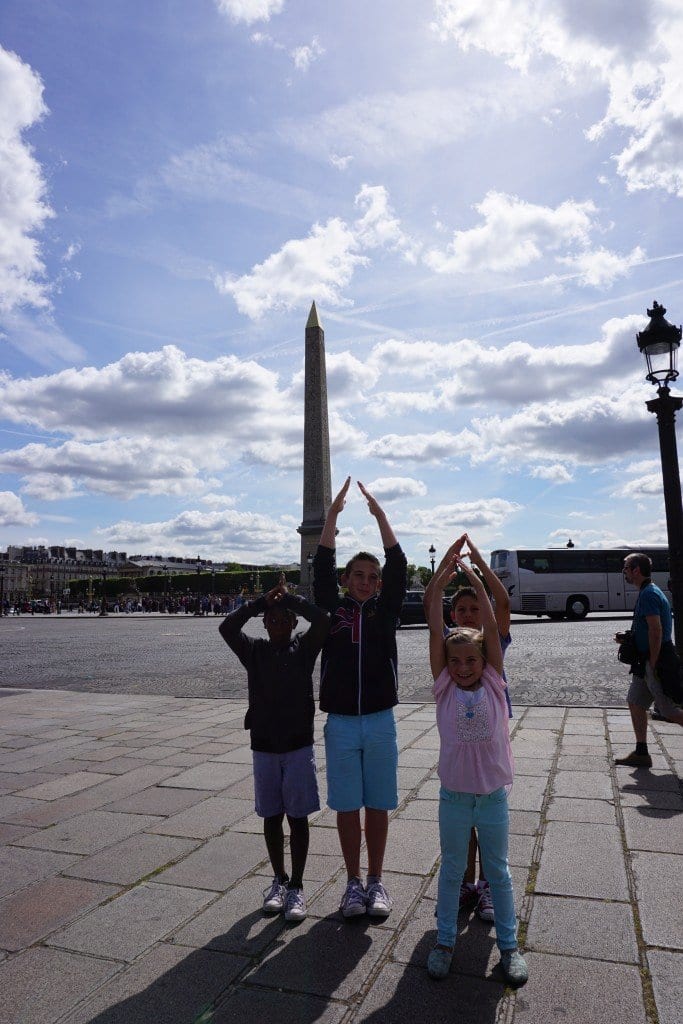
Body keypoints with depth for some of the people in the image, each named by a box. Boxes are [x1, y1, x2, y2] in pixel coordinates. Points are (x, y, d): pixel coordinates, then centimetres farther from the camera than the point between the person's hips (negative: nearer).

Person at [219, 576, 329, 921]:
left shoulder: (304, 648, -4)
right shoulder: (254, 651, 0)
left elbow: (322, 619, -21)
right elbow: (227, 627, -16)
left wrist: (289, 597, -13)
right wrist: (262, 600, -15)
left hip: (299, 746, -2)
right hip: (264, 747, 2)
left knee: (298, 817, 6)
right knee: (271, 816, 14)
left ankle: (296, 886, 20)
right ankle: (279, 880, 31)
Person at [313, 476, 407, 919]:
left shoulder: (385, 611, 3)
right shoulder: (333, 609, 2)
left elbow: (399, 567, -8)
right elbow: (322, 566, -7)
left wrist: (379, 513, -15)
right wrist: (333, 513, -14)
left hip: (380, 721, 0)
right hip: (340, 722, 0)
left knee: (378, 806, 10)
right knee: (347, 807, 10)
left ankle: (376, 881, 26)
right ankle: (354, 882, 26)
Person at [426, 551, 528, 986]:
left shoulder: (494, 683, -6)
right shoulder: (444, 687, -6)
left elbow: (492, 629, -13)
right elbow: (436, 633, -12)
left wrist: (477, 582, -15)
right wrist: (439, 584, -15)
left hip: (493, 796, 0)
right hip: (454, 796, 0)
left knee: (499, 872, 16)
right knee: (451, 870, 16)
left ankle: (509, 944, 34)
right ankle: (445, 941, 33)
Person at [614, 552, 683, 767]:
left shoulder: (648, 594, -18)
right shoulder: (648, 592, 14)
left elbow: (656, 630, -24)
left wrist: (653, 665, -20)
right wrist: (627, 638, 10)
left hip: (657, 661, -10)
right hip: (645, 662, 10)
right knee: (635, 703, 10)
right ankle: (641, 753, 15)